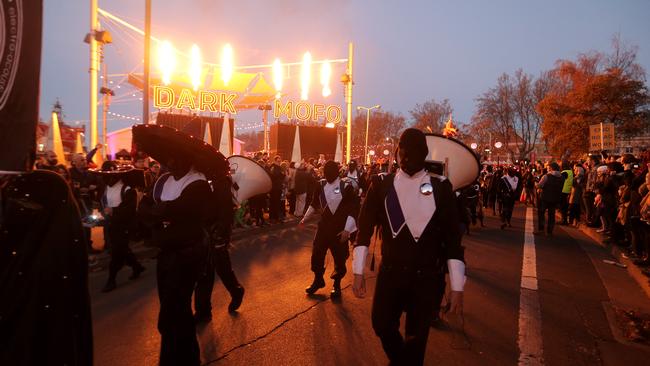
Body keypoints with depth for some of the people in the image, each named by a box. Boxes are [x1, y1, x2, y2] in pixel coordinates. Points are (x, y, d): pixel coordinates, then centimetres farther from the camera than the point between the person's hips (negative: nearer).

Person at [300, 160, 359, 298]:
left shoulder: (346, 186, -13)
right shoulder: (321, 185, 0)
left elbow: (353, 209, -13)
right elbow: (314, 203, 16)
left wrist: (347, 230, -16)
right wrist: (305, 218, 14)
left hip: (340, 228, -4)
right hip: (324, 226, 4)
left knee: (339, 258, 7)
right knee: (316, 255, 8)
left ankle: (337, 285, 27)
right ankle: (318, 280, 31)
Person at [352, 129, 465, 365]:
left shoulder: (440, 187, -6)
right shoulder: (382, 184, -4)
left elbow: (453, 238, -5)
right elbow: (365, 228, 0)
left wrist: (457, 287, -6)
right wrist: (358, 272, -2)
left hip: (428, 277, -1)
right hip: (390, 272, 2)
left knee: (416, 337, 11)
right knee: (382, 325, 15)